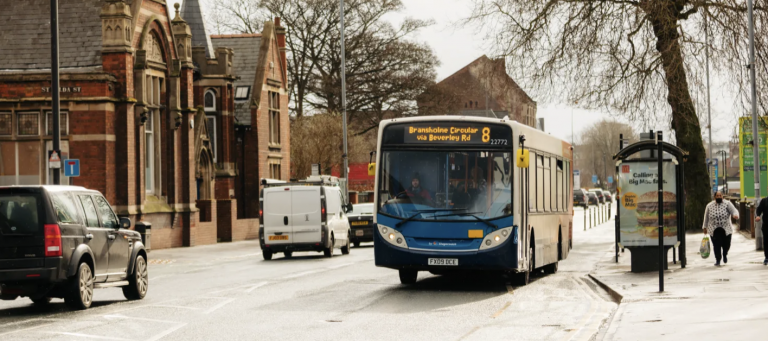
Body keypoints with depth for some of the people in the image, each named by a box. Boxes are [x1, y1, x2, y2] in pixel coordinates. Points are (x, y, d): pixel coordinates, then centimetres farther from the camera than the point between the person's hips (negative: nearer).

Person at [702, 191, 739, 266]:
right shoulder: (709, 206, 8)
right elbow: (706, 217, 16)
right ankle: (718, 260, 5)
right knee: (716, 246, -7)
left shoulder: (727, 204, 1)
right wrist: (705, 227, 18)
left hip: (726, 229, -1)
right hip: (714, 230, 1)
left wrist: (735, 215, -31)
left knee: (726, 245, 2)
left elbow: (734, 211, -9)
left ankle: (725, 254, 34)